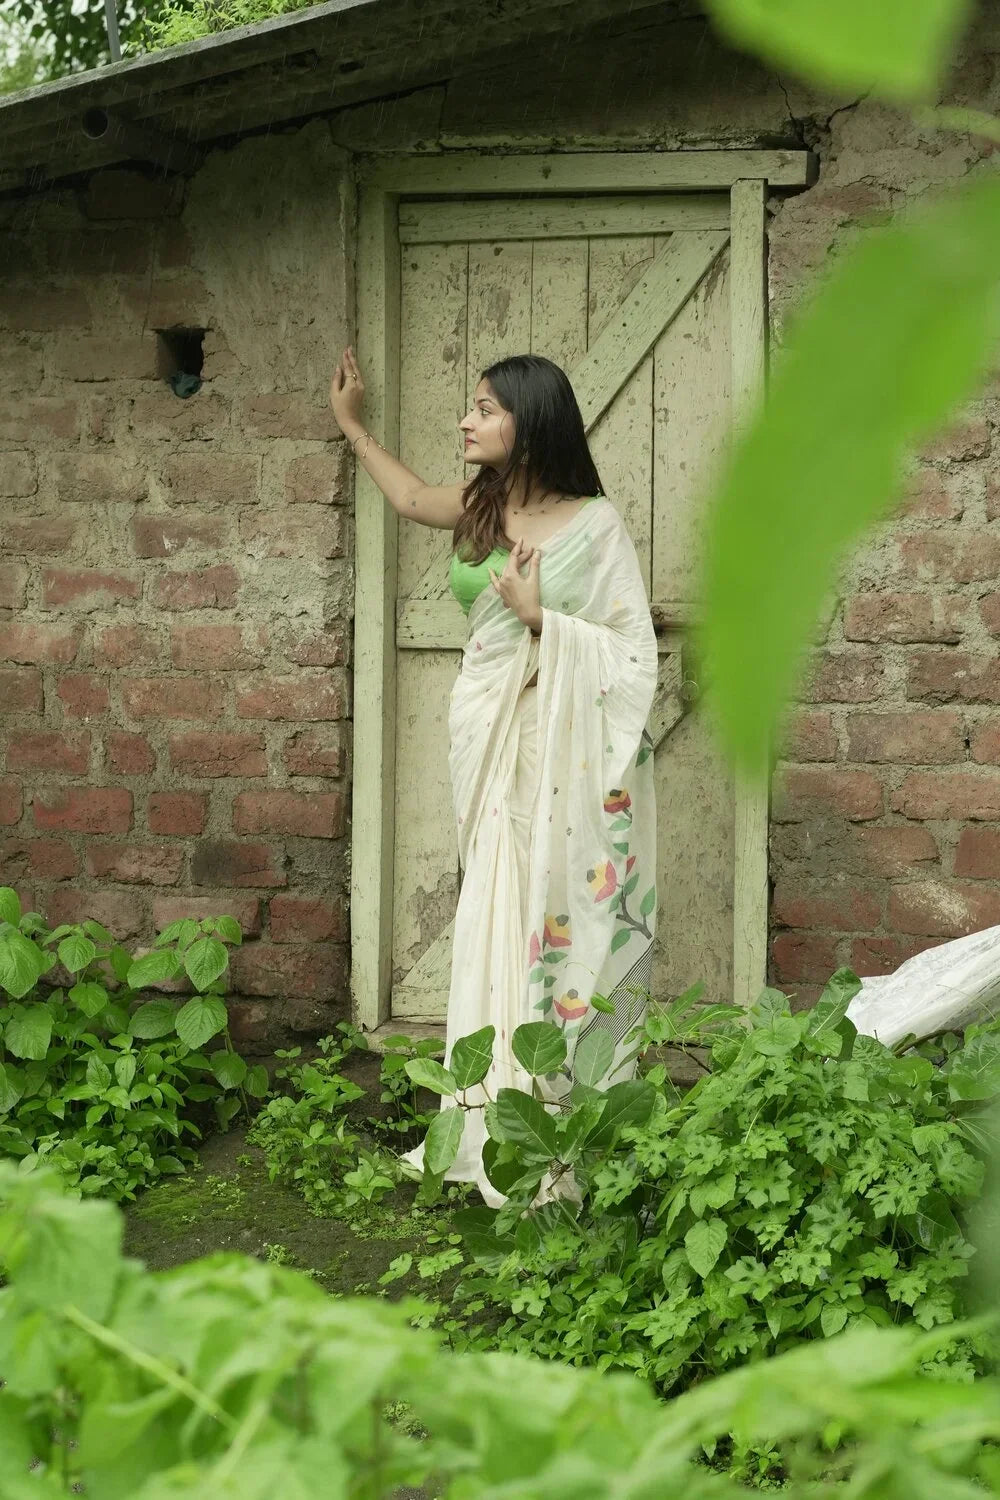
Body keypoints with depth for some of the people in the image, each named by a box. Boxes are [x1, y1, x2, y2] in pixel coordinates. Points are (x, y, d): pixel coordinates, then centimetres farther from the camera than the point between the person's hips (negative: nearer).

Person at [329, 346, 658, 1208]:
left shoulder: (595, 525, -8)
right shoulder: (480, 508, 10)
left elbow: (633, 652, -10)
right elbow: (411, 500, 33)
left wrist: (538, 617, -15)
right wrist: (352, 424, 41)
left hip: (567, 760, -6)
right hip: (493, 750, 6)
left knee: (565, 936, -4)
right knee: (495, 936, 5)